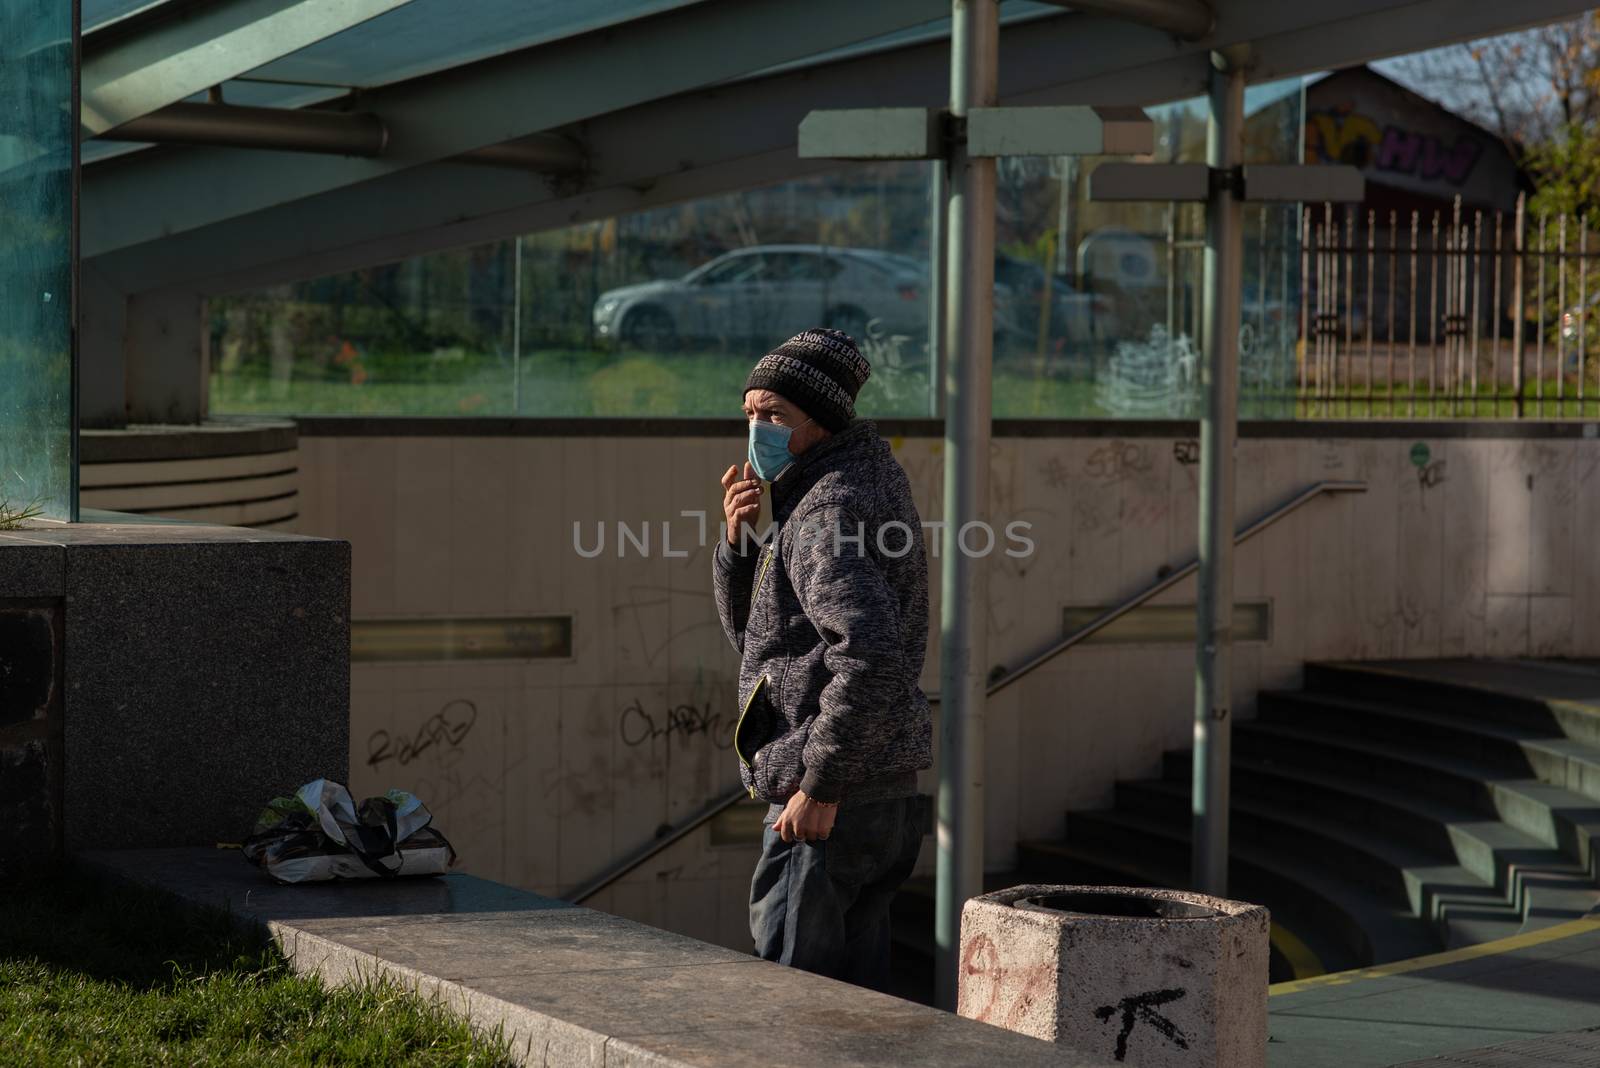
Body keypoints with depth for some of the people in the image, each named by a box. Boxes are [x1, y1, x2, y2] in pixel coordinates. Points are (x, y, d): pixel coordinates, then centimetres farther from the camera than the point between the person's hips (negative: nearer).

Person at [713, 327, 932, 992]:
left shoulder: (830, 509, -15)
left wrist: (820, 784, -26)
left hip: (835, 798, -11)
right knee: (855, 992, 15)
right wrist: (739, 540, 4)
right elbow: (752, 632, 22)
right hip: (881, 790, 11)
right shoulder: (861, 486, 18)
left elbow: (870, 653, -30)